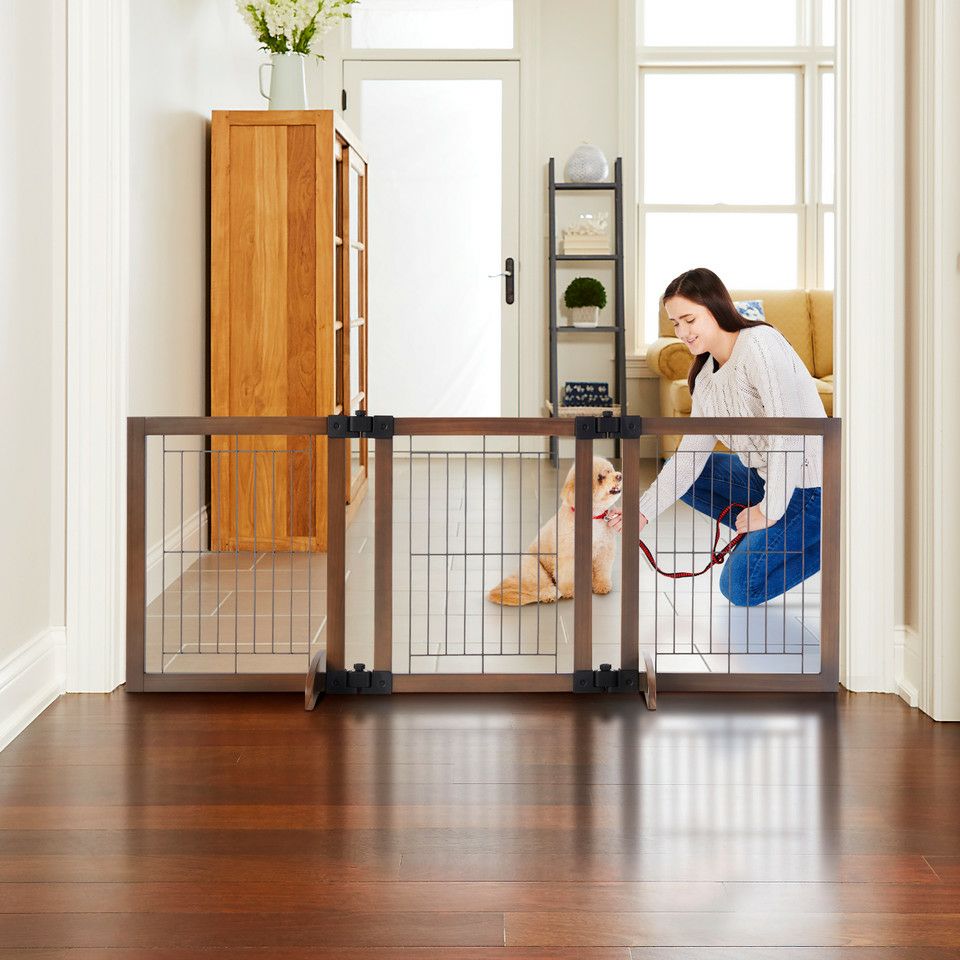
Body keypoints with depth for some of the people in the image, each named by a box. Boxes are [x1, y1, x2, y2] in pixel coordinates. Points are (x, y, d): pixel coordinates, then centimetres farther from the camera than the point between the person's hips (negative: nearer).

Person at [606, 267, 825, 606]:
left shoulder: (759, 343, -19)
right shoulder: (706, 376, 8)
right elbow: (691, 453, 6)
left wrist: (770, 510, -22)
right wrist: (643, 511, -5)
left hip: (807, 483, -9)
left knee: (740, 588, -12)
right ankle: (769, 539, 8)